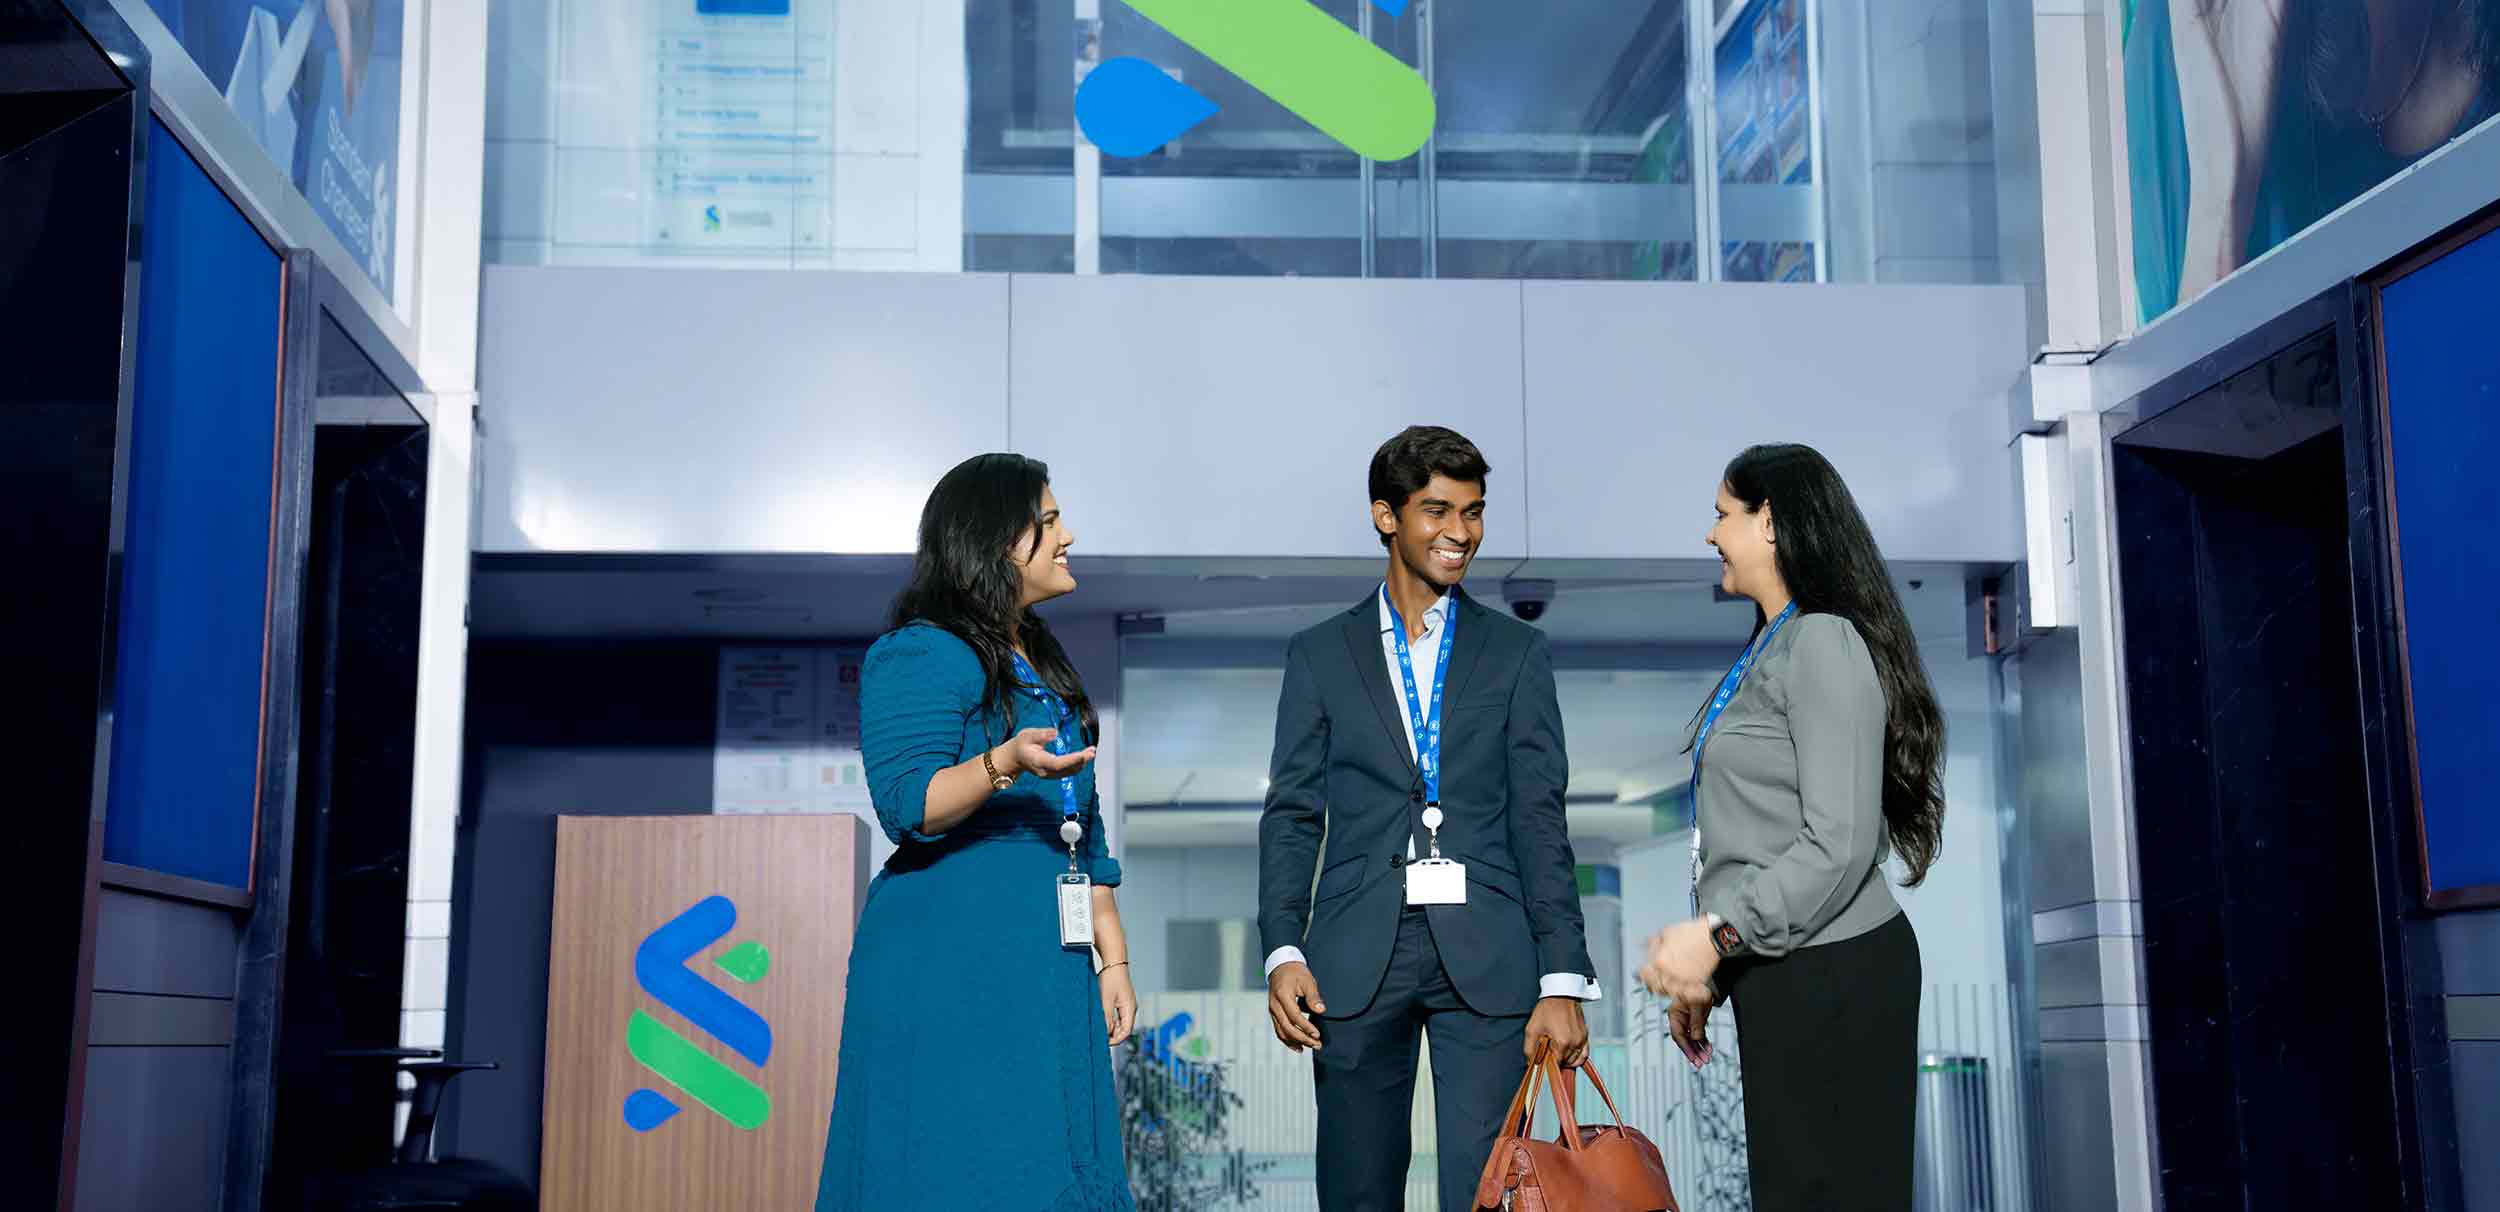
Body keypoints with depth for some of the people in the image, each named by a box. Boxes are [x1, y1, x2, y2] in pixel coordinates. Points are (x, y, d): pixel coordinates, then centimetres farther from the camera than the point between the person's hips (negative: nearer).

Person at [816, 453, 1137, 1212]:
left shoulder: (1045, 666, 20)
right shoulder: (918, 656, -6)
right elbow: (908, 806, -17)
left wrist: (1112, 959, 16)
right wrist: (1004, 762, -33)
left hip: (1047, 968, 8)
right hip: (949, 964, -8)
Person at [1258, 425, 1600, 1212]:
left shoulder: (1517, 654, 10)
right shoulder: (1319, 656, 10)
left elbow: (1540, 822, 4)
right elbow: (1293, 816, 7)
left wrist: (1563, 981, -3)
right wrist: (1283, 952, -7)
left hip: (1486, 961, 0)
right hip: (1358, 959, 1)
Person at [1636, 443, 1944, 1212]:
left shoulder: (1823, 644, -12)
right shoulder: (1769, 651, 17)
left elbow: (1839, 845, -20)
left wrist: (1714, 933, -23)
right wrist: (1709, 973, 19)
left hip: (1830, 976, -9)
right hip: (1779, 974, 9)